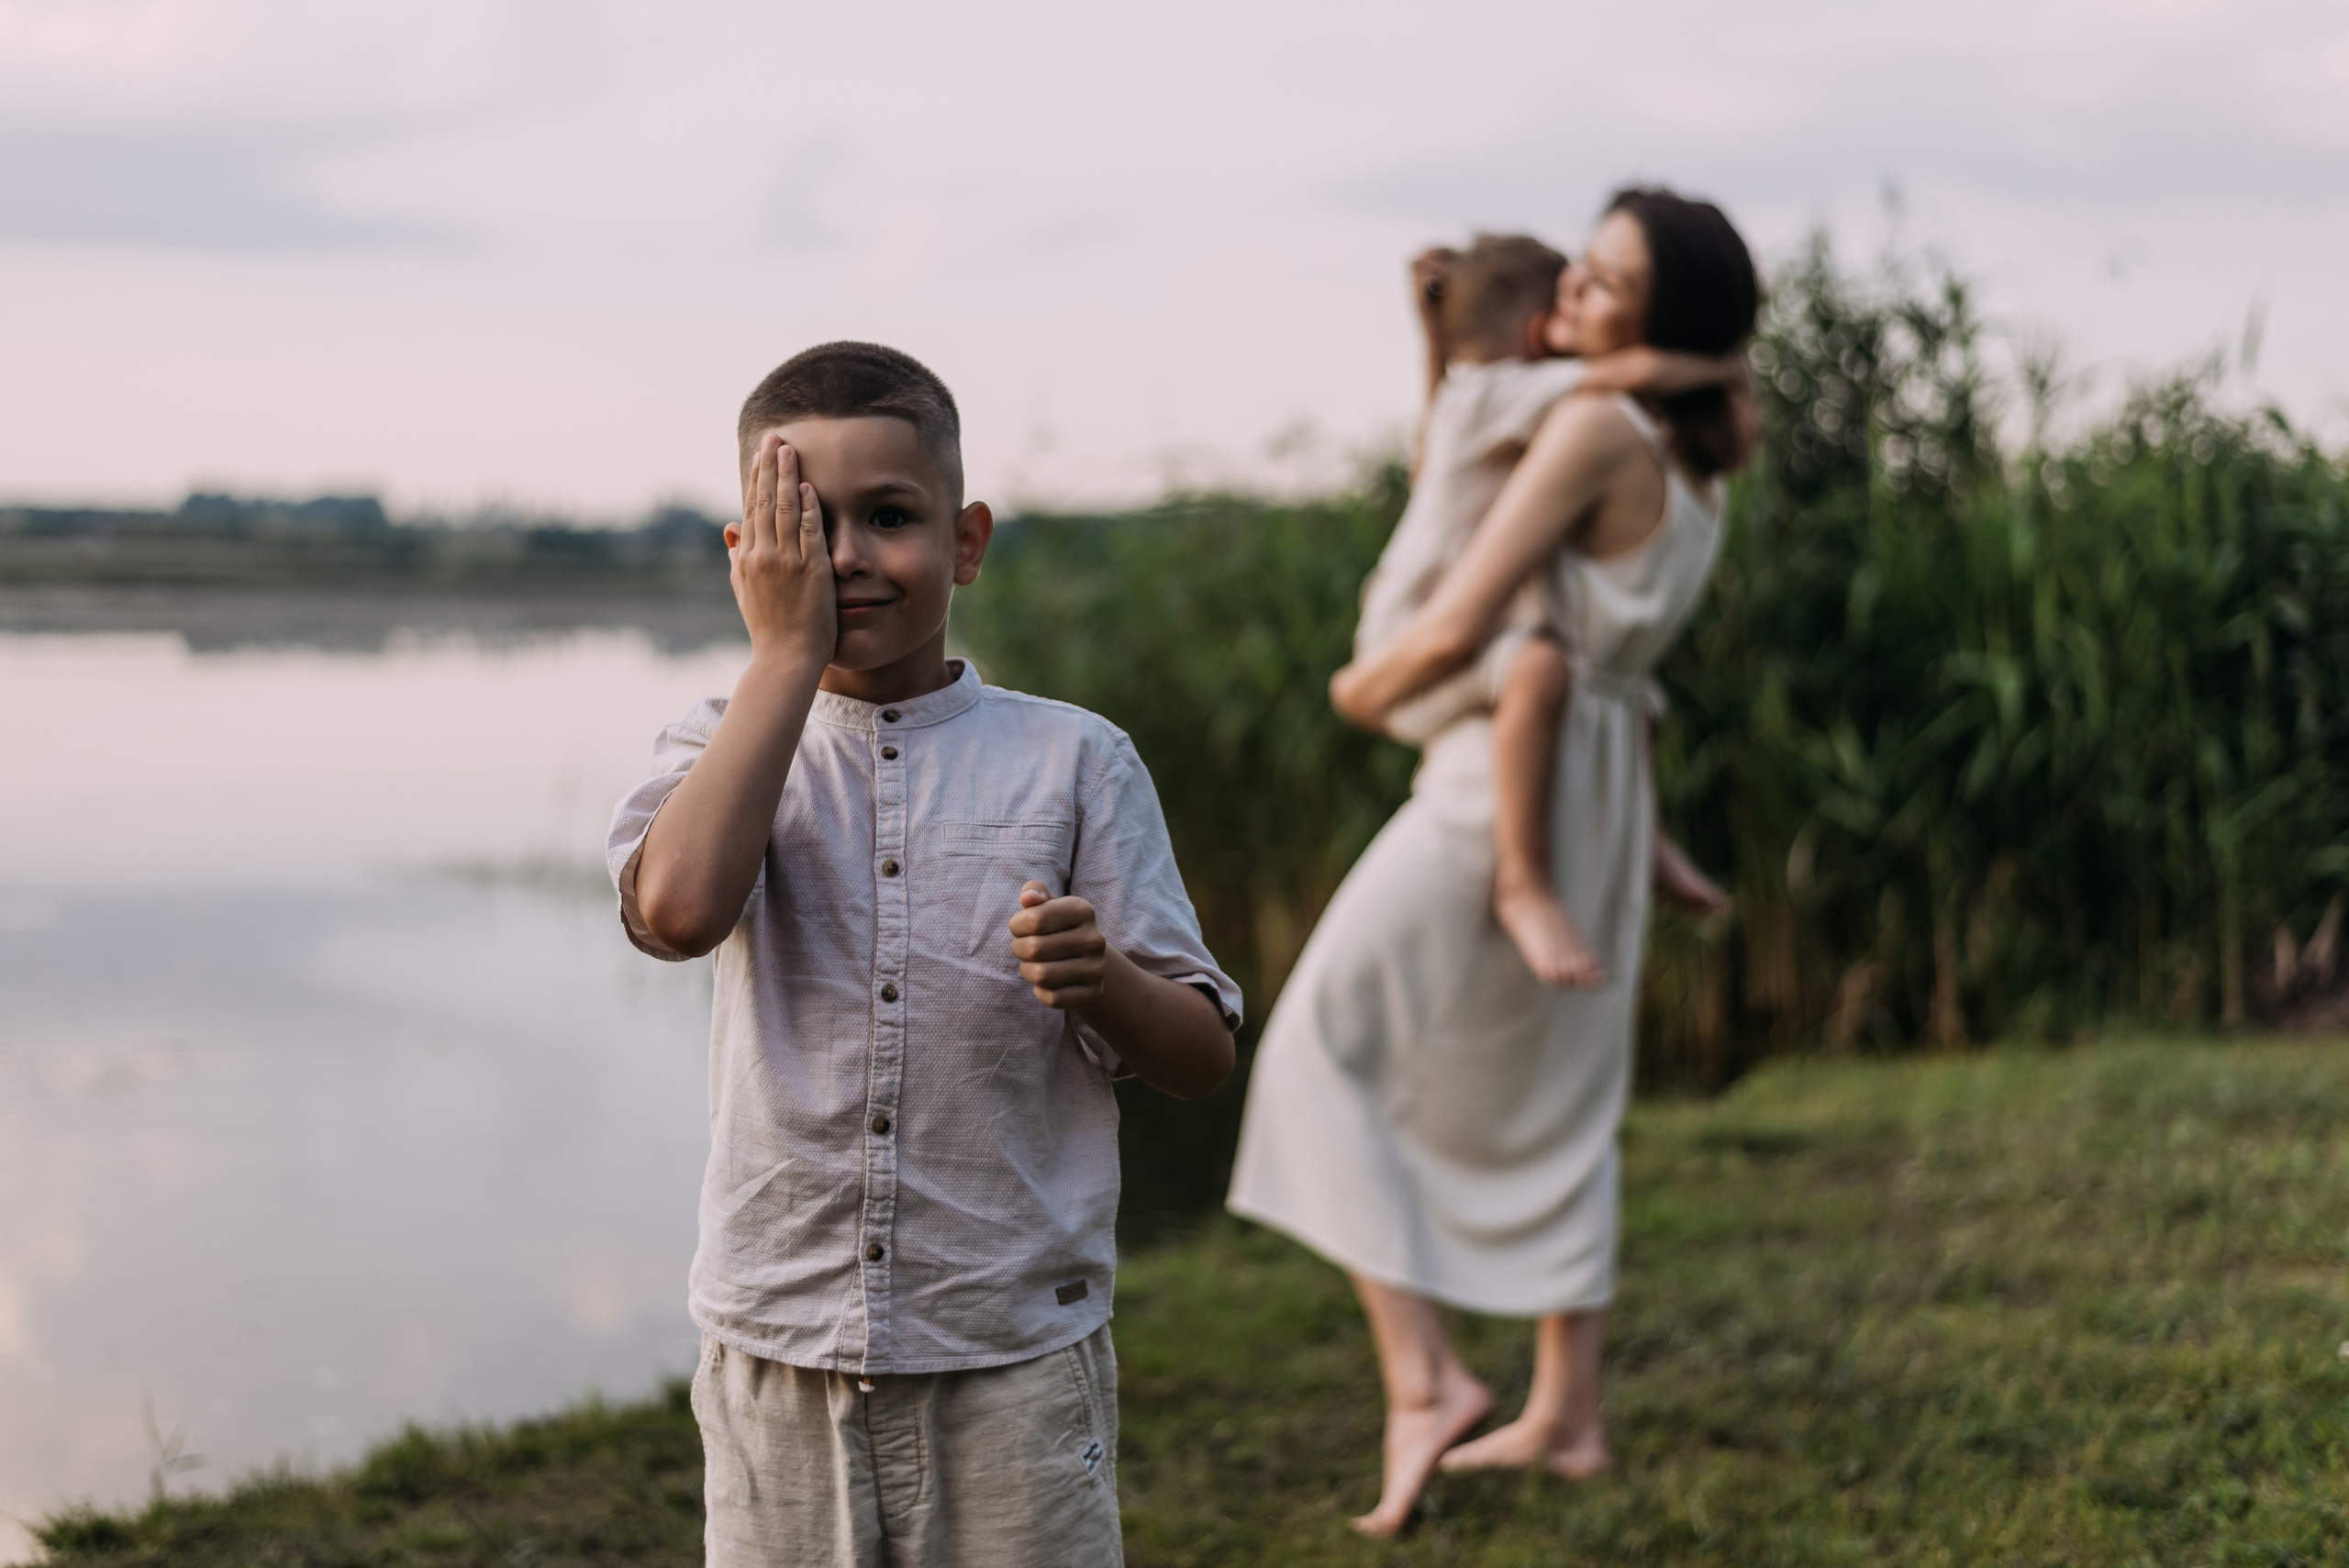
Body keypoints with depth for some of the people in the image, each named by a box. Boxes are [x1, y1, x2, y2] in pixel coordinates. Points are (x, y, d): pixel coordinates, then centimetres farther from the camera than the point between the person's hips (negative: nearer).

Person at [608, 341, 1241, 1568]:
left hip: (1014, 1360, 0)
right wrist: (787, 651, -15)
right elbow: (678, 909, -21)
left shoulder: (1072, 762, 1)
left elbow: (1201, 1059, 2)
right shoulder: (727, 749, 3)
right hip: (780, 1353, 1)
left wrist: (1103, 981, -20)